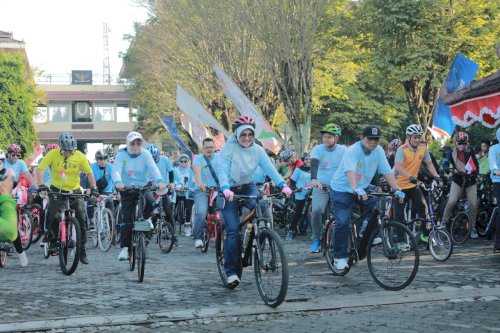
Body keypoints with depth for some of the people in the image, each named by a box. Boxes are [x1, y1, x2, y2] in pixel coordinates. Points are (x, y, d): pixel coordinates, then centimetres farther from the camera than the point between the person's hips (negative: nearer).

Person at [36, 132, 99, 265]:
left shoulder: (79, 156, -9)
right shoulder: (53, 154, -12)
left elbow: (89, 173, -6)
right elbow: (40, 169, -16)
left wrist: (93, 187, -20)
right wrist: (41, 184, -32)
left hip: (74, 191, 1)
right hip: (57, 191, -1)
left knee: (81, 219, -5)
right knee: (53, 216, -18)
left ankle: (82, 249, 6)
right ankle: (51, 239, 11)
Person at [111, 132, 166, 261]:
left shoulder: (145, 154, -5)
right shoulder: (121, 155, -8)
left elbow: (153, 168, -20)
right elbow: (115, 170, -22)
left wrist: (159, 181, -41)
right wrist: (118, 182, -45)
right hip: (127, 189, 0)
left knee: (150, 201, -32)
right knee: (127, 220, -7)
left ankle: (145, 219, 1)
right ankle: (124, 248, 2)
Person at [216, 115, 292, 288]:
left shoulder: (258, 150, -6)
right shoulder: (229, 148, -17)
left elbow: (269, 168, -18)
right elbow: (222, 169, -29)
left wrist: (283, 185, -34)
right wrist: (225, 188, -47)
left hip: (248, 187, 3)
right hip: (230, 191, -3)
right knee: (233, 229, -12)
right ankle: (231, 271, -2)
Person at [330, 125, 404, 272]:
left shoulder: (379, 151, -6)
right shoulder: (352, 151, -23)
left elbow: (387, 172, -9)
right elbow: (351, 171, -39)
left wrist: (397, 189, -22)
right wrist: (356, 189, -55)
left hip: (362, 189, 5)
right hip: (342, 189, -5)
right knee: (342, 223, -14)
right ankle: (339, 258, -3)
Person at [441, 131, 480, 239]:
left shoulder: (470, 151, -2)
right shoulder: (452, 152, -5)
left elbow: (476, 166, 2)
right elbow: (445, 166, -12)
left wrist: (474, 174, -16)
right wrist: (451, 169, -33)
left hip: (470, 181, 1)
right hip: (457, 180, -1)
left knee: (473, 205, -5)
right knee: (452, 201, -19)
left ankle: (473, 227, 12)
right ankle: (444, 223, -3)